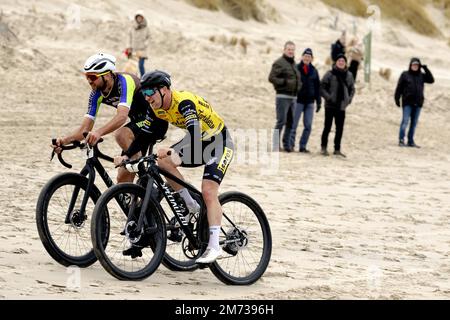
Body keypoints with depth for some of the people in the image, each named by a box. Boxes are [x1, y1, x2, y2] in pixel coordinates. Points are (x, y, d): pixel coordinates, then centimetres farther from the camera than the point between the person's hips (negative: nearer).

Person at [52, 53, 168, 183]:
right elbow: (85, 128, -8)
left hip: (157, 120, -8)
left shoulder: (124, 81, -27)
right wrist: (65, 140, -28)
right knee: (123, 178, 0)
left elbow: (122, 116, -43)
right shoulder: (97, 94, -6)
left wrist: (98, 132, -58)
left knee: (121, 135, -33)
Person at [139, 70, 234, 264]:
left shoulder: (184, 101, -30)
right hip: (199, 144, 8)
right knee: (163, 161, -15)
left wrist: (171, 150, -55)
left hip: (220, 142, -8)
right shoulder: (159, 109, -6)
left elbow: (194, 133, -43)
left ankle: (214, 246, -22)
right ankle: (191, 206, -4)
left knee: (208, 191, -21)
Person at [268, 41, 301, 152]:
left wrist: (298, 85, 14)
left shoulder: (294, 64, 19)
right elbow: (272, 78, -15)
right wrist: (285, 82, -20)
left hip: (293, 97, 8)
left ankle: (287, 144, 14)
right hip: (283, 97, -8)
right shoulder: (279, 63, -7)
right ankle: (276, 145, -5)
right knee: (281, 121, -9)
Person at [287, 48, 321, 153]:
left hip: (310, 102, 4)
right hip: (298, 100, -4)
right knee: (293, 124, -3)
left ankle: (303, 146, 9)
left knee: (308, 126, 2)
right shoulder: (296, 68, -3)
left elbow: (317, 87, 14)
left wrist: (319, 101, 10)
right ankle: (290, 145, 3)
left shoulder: (314, 71, 10)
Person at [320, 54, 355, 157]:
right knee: (327, 127, -1)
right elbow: (322, 87, -5)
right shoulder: (330, 74, -6)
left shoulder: (349, 75, 6)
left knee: (340, 129, 6)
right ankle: (324, 147, 11)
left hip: (342, 106, 4)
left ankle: (337, 149, 15)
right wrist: (328, 97, -15)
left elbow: (352, 89, 16)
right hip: (330, 106, -4)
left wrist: (349, 99, 2)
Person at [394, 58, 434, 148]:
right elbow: (399, 87, 0)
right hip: (407, 103, -4)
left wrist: (426, 69, -3)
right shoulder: (405, 75, 0)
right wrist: (397, 98, -4)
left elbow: (431, 80, 0)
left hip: (418, 103, 4)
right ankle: (401, 140, -6)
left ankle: (411, 141, 12)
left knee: (414, 123, 7)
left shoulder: (421, 75, 9)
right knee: (405, 121, -9)